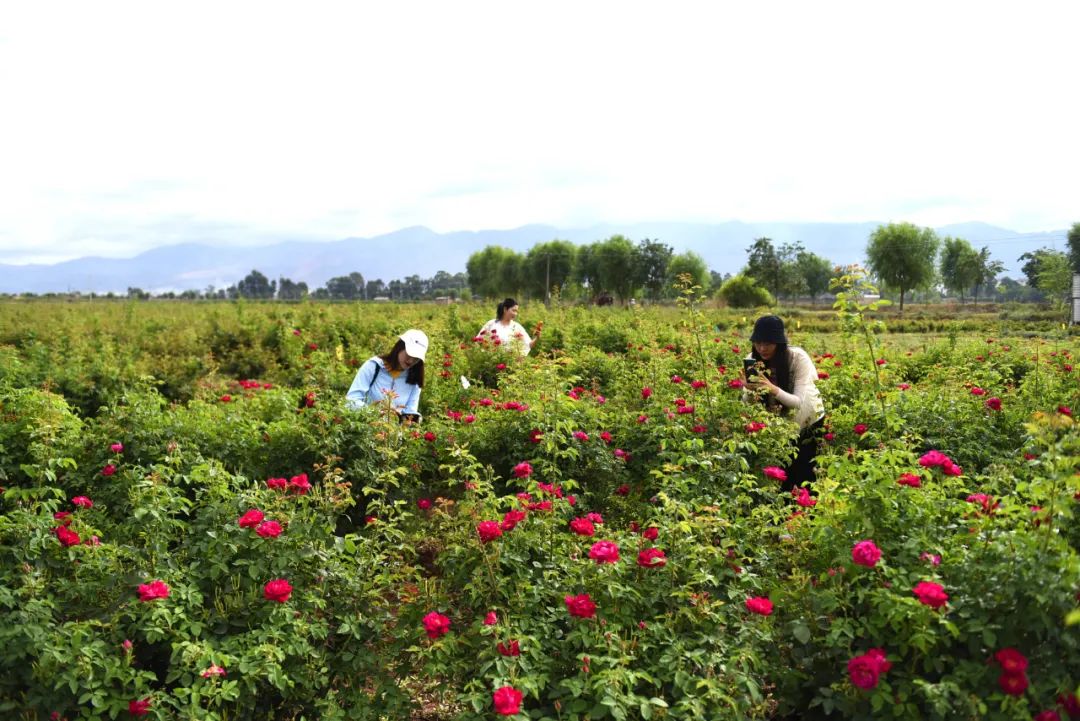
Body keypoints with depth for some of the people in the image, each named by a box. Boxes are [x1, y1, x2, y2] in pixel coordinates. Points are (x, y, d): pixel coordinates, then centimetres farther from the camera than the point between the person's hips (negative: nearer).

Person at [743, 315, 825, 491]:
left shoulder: (798, 358, -24)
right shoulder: (752, 360, -14)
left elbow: (800, 402, -31)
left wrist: (774, 390, -48)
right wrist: (750, 391, -36)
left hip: (809, 423, -3)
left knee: (805, 476, -1)